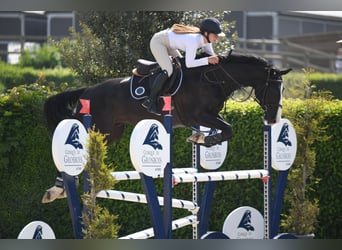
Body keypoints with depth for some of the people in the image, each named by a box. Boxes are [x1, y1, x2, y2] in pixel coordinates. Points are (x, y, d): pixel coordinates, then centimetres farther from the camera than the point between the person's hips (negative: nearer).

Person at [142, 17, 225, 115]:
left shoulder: (206, 40, -10)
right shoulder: (193, 41, -35)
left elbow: (211, 55, 2)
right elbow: (189, 64, -36)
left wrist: (215, 59, -19)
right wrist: (207, 60, -38)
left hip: (167, 44, 10)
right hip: (157, 42, -10)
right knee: (168, 71, -21)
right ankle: (151, 101, -14)